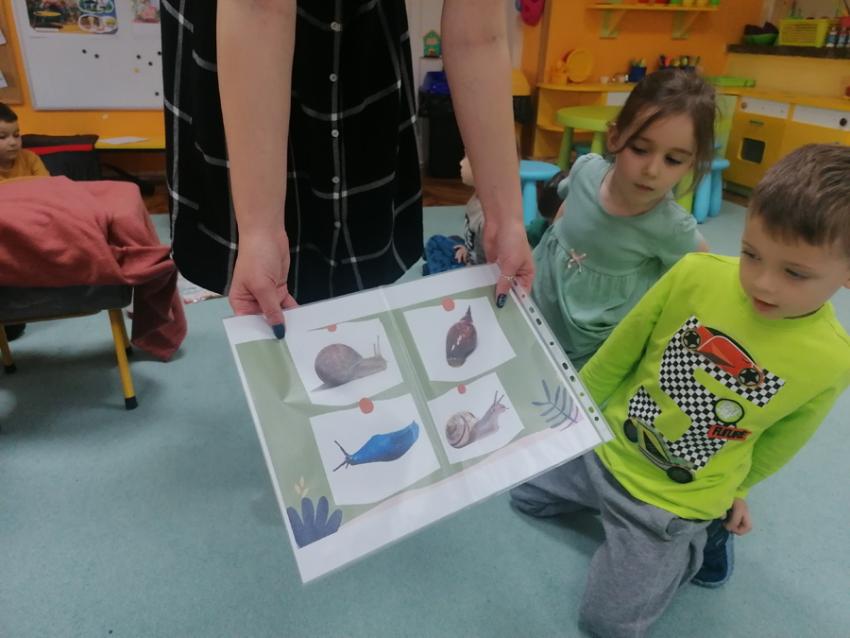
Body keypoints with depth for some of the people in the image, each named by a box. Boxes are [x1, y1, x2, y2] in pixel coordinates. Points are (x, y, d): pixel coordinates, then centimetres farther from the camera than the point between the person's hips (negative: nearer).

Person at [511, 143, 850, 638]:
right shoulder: (696, 274, -21)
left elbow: (778, 443, 0)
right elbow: (618, 352, -6)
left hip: (676, 501, -2)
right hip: (605, 445, 3)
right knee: (526, 495, 18)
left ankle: (692, 536, 22)